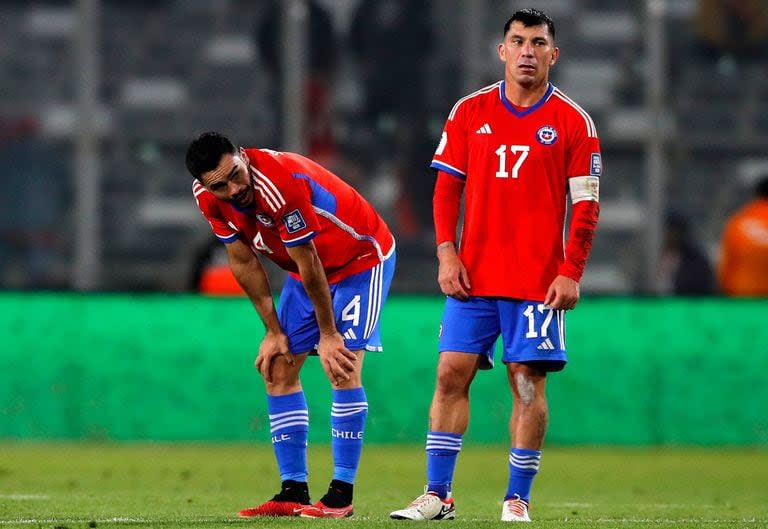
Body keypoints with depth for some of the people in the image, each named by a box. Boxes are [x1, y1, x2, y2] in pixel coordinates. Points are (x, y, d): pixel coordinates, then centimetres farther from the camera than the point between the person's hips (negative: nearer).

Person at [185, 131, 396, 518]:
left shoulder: (281, 182, -36)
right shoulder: (208, 197, -14)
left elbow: (308, 264, -27)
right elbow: (244, 262, -2)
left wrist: (328, 334, -19)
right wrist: (273, 331, -2)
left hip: (361, 258, -7)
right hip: (308, 269, 8)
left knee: (342, 366, -18)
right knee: (278, 369, 0)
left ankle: (341, 495, -16)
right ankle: (293, 492, 3)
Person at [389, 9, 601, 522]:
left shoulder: (573, 122, 1)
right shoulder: (470, 112, 7)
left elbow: (586, 205, 0)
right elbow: (447, 187, 8)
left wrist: (571, 273, -8)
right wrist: (447, 254, -2)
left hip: (539, 280, -2)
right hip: (473, 275, 2)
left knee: (528, 382, -3)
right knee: (452, 374, -2)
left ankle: (517, 499, 5)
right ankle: (438, 495, 3)